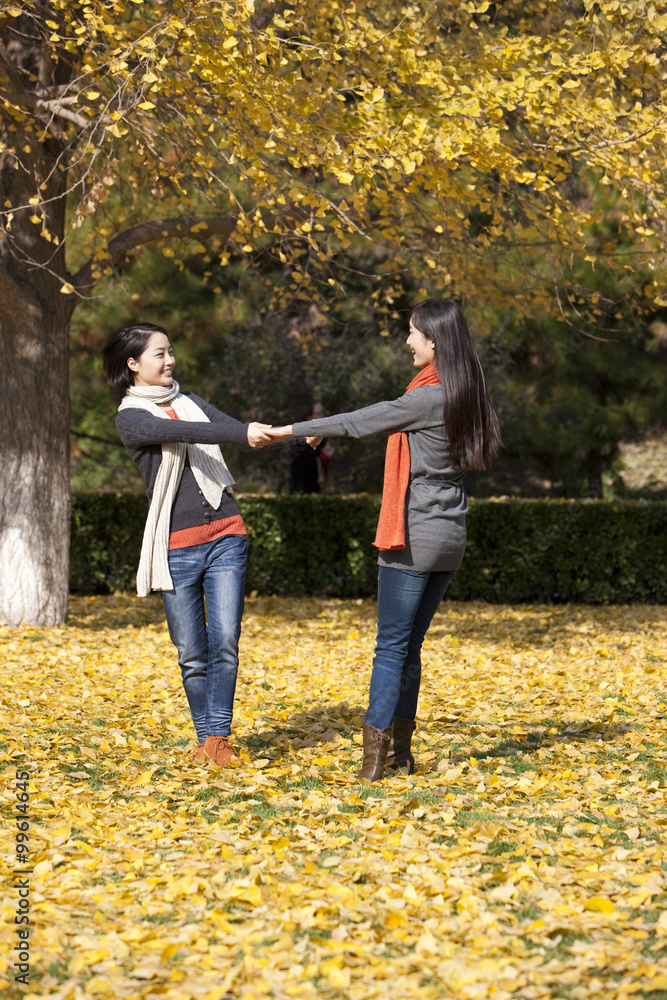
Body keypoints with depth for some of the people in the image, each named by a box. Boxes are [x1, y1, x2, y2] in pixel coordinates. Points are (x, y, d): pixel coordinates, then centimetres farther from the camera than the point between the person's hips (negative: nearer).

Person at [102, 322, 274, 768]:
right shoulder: (131, 418, 0)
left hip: (225, 538, 3)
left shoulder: (189, 401, 17)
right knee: (193, 653, 1)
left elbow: (234, 428, 4)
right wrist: (244, 435, -32)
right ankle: (204, 738, 16)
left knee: (225, 642, -7)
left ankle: (218, 737, -1)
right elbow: (183, 433, -18)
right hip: (176, 547, -3)